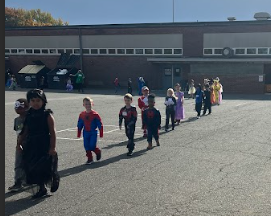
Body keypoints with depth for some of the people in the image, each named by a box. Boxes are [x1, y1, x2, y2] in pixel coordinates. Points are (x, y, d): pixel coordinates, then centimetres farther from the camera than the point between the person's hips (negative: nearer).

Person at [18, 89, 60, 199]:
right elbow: (25, 131, 13)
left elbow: (52, 132, -11)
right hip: (32, 146, 5)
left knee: (46, 168, -2)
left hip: (45, 145, -5)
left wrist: (52, 147, -15)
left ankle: (55, 179, 30)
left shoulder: (47, 115, -9)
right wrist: (19, 143, 13)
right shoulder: (29, 115, 5)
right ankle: (42, 189, 22)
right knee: (33, 168, 7)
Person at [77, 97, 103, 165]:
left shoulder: (95, 114, -10)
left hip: (93, 133, -4)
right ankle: (90, 159, 16)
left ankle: (98, 152, 22)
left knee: (92, 146, -10)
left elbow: (100, 125, -6)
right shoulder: (82, 115, 2)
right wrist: (79, 134, 12)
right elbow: (79, 125, 12)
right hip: (86, 133, 4)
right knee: (86, 146, 3)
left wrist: (101, 133, -6)